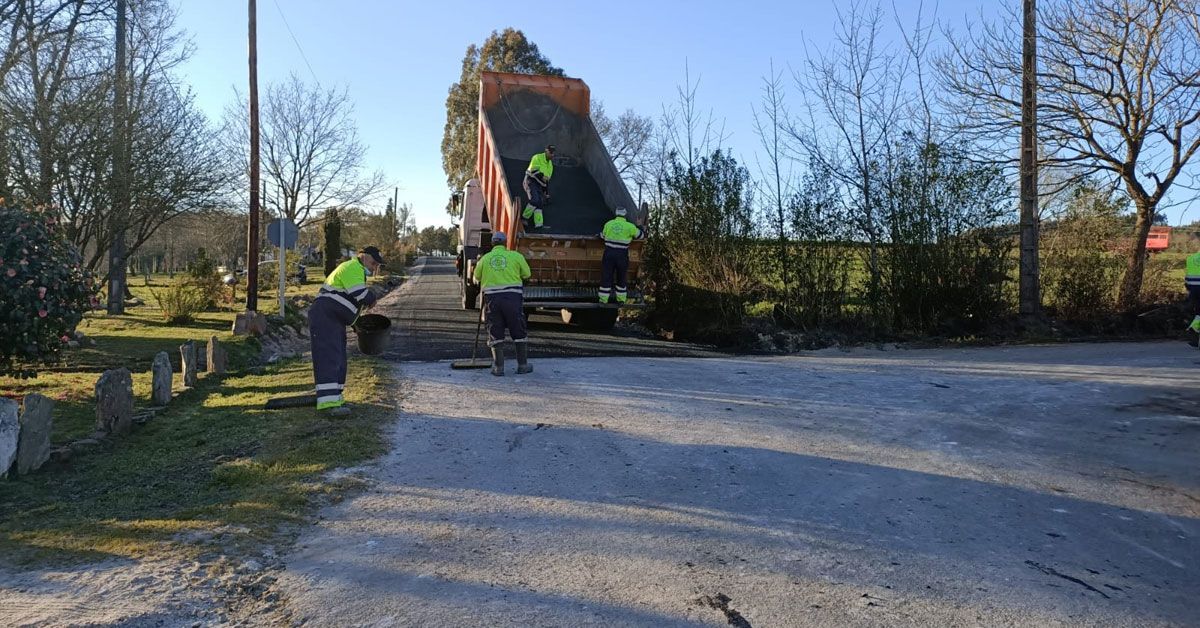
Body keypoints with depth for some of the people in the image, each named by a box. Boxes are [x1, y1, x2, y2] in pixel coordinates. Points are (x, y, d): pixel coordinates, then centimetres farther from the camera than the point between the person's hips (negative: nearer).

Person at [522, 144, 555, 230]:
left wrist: (547, 193, 16)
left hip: (539, 185, 8)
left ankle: (539, 224, -6)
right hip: (530, 182, -8)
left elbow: (547, 180, 20)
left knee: (540, 203, -3)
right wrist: (542, 176, -28)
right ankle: (524, 217, -12)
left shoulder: (550, 164, 18)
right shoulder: (537, 158, -7)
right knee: (535, 200, -24)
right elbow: (533, 170, -18)